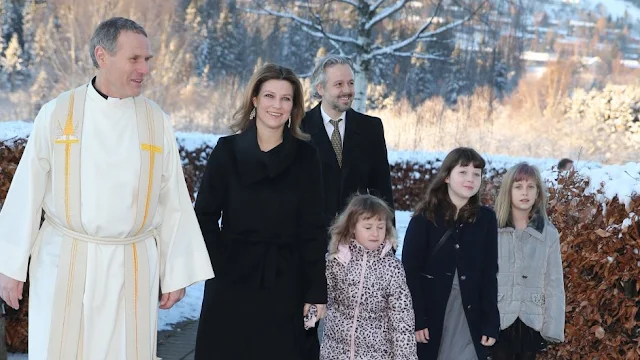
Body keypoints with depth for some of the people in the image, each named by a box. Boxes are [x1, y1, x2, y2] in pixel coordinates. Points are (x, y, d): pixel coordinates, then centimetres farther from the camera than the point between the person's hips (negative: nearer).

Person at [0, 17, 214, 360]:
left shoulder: (156, 122, 1)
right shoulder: (57, 114, -4)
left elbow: (173, 202, 3)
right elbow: (28, 190, -1)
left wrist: (176, 273, 3)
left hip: (132, 269, 1)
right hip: (63, 264, -1)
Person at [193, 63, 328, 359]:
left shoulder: (306, 156, 2)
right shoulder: (228, 150, 1)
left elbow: (313, 229, 1)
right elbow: (205, 216, 2)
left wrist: (317, 290, -3)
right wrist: (220, 265, -8)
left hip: (283, 283, 0)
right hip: (231, 280, 0)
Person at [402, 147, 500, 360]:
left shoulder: (486, 219, 3)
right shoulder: (425, 217, -5)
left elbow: (490, 274, 4)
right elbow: (410, 272, -6)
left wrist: (491, 323, -1)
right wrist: (416, 319, -12)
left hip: (470, 318, 2)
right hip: (430, 314, -1)